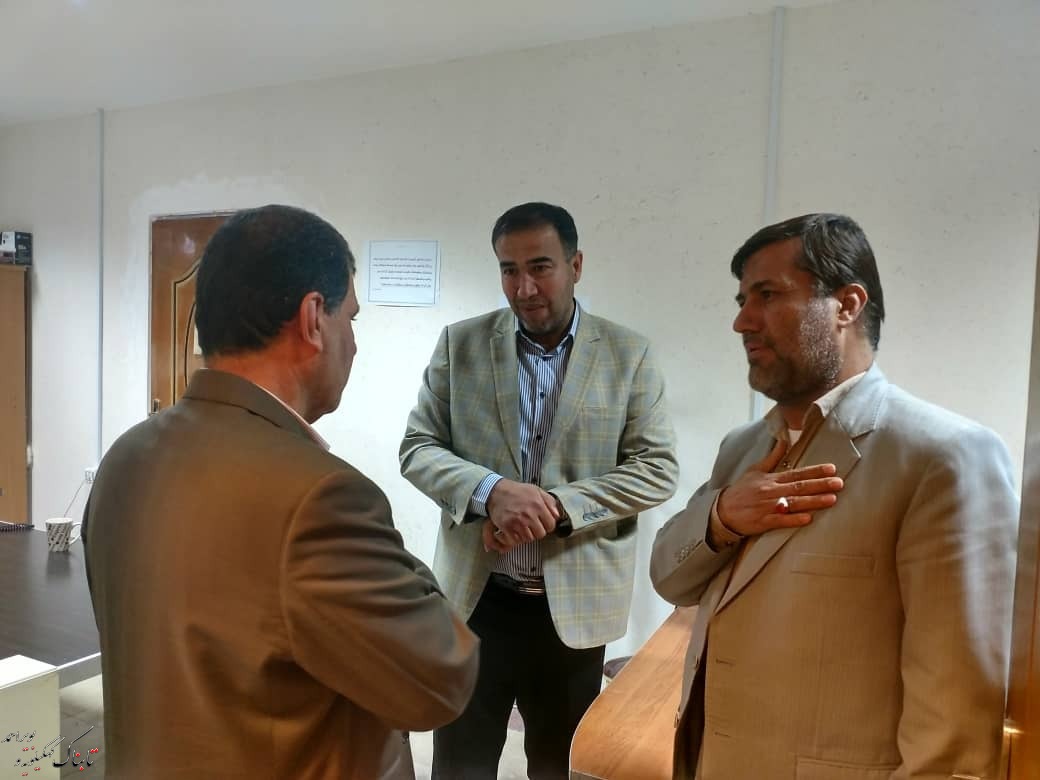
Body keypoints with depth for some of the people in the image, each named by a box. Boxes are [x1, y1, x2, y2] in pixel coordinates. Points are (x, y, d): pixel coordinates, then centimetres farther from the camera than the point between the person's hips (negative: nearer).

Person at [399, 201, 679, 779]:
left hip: (576, 603, 0)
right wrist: (490, 490, -21)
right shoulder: (460, 344, 0)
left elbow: (657, 468, -5)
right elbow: (417, 447, -1)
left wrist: (558, 506, -19)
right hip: (474, 597, 1)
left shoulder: (629, 355, -3)